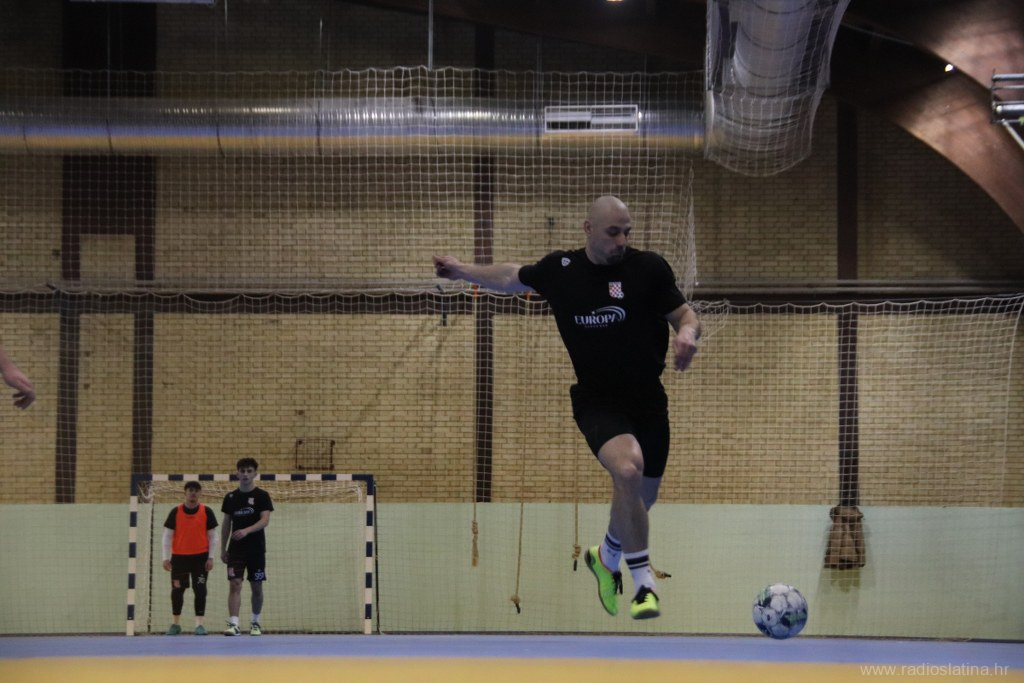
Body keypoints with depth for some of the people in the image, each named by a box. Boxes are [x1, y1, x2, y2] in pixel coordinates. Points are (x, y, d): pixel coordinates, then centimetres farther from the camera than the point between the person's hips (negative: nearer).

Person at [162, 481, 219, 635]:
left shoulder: (207, 512, 0)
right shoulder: (175, 512, 1)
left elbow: (212, 536, 3)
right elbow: (167, 536, 3)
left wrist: (211, 557, -4)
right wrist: (166, 558, -3)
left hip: (200, 556, -1)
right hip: (179, 556, 1)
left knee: (200, 590, -5)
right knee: (177, 590, 5)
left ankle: (199, 624, -3)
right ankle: (175, 624, 16)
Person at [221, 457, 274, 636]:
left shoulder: (262, 496, -2)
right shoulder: (230, 497, 7)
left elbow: (265, 520, -14)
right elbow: (226, 524, 12)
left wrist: (247, 530, -30)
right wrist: (223, 549, 8)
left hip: (256, 549, -1)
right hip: (236, 549, 1)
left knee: (256, 587, 7)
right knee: (234, 584, -11)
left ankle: (255, 622, 24)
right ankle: (233, 624, -17)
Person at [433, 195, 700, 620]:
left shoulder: (649, 267, -5)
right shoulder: (559, 269, 1)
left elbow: (686, 316, 0)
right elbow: (512, 277, 21)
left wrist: (687, 334, -21)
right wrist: (464, 272, 15)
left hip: (647, 398, 2)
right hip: (596, 401, -2)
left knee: (641, 499, 14)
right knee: (628, 469, -31)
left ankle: (607, 556, 49)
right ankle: (644, 582, -19)